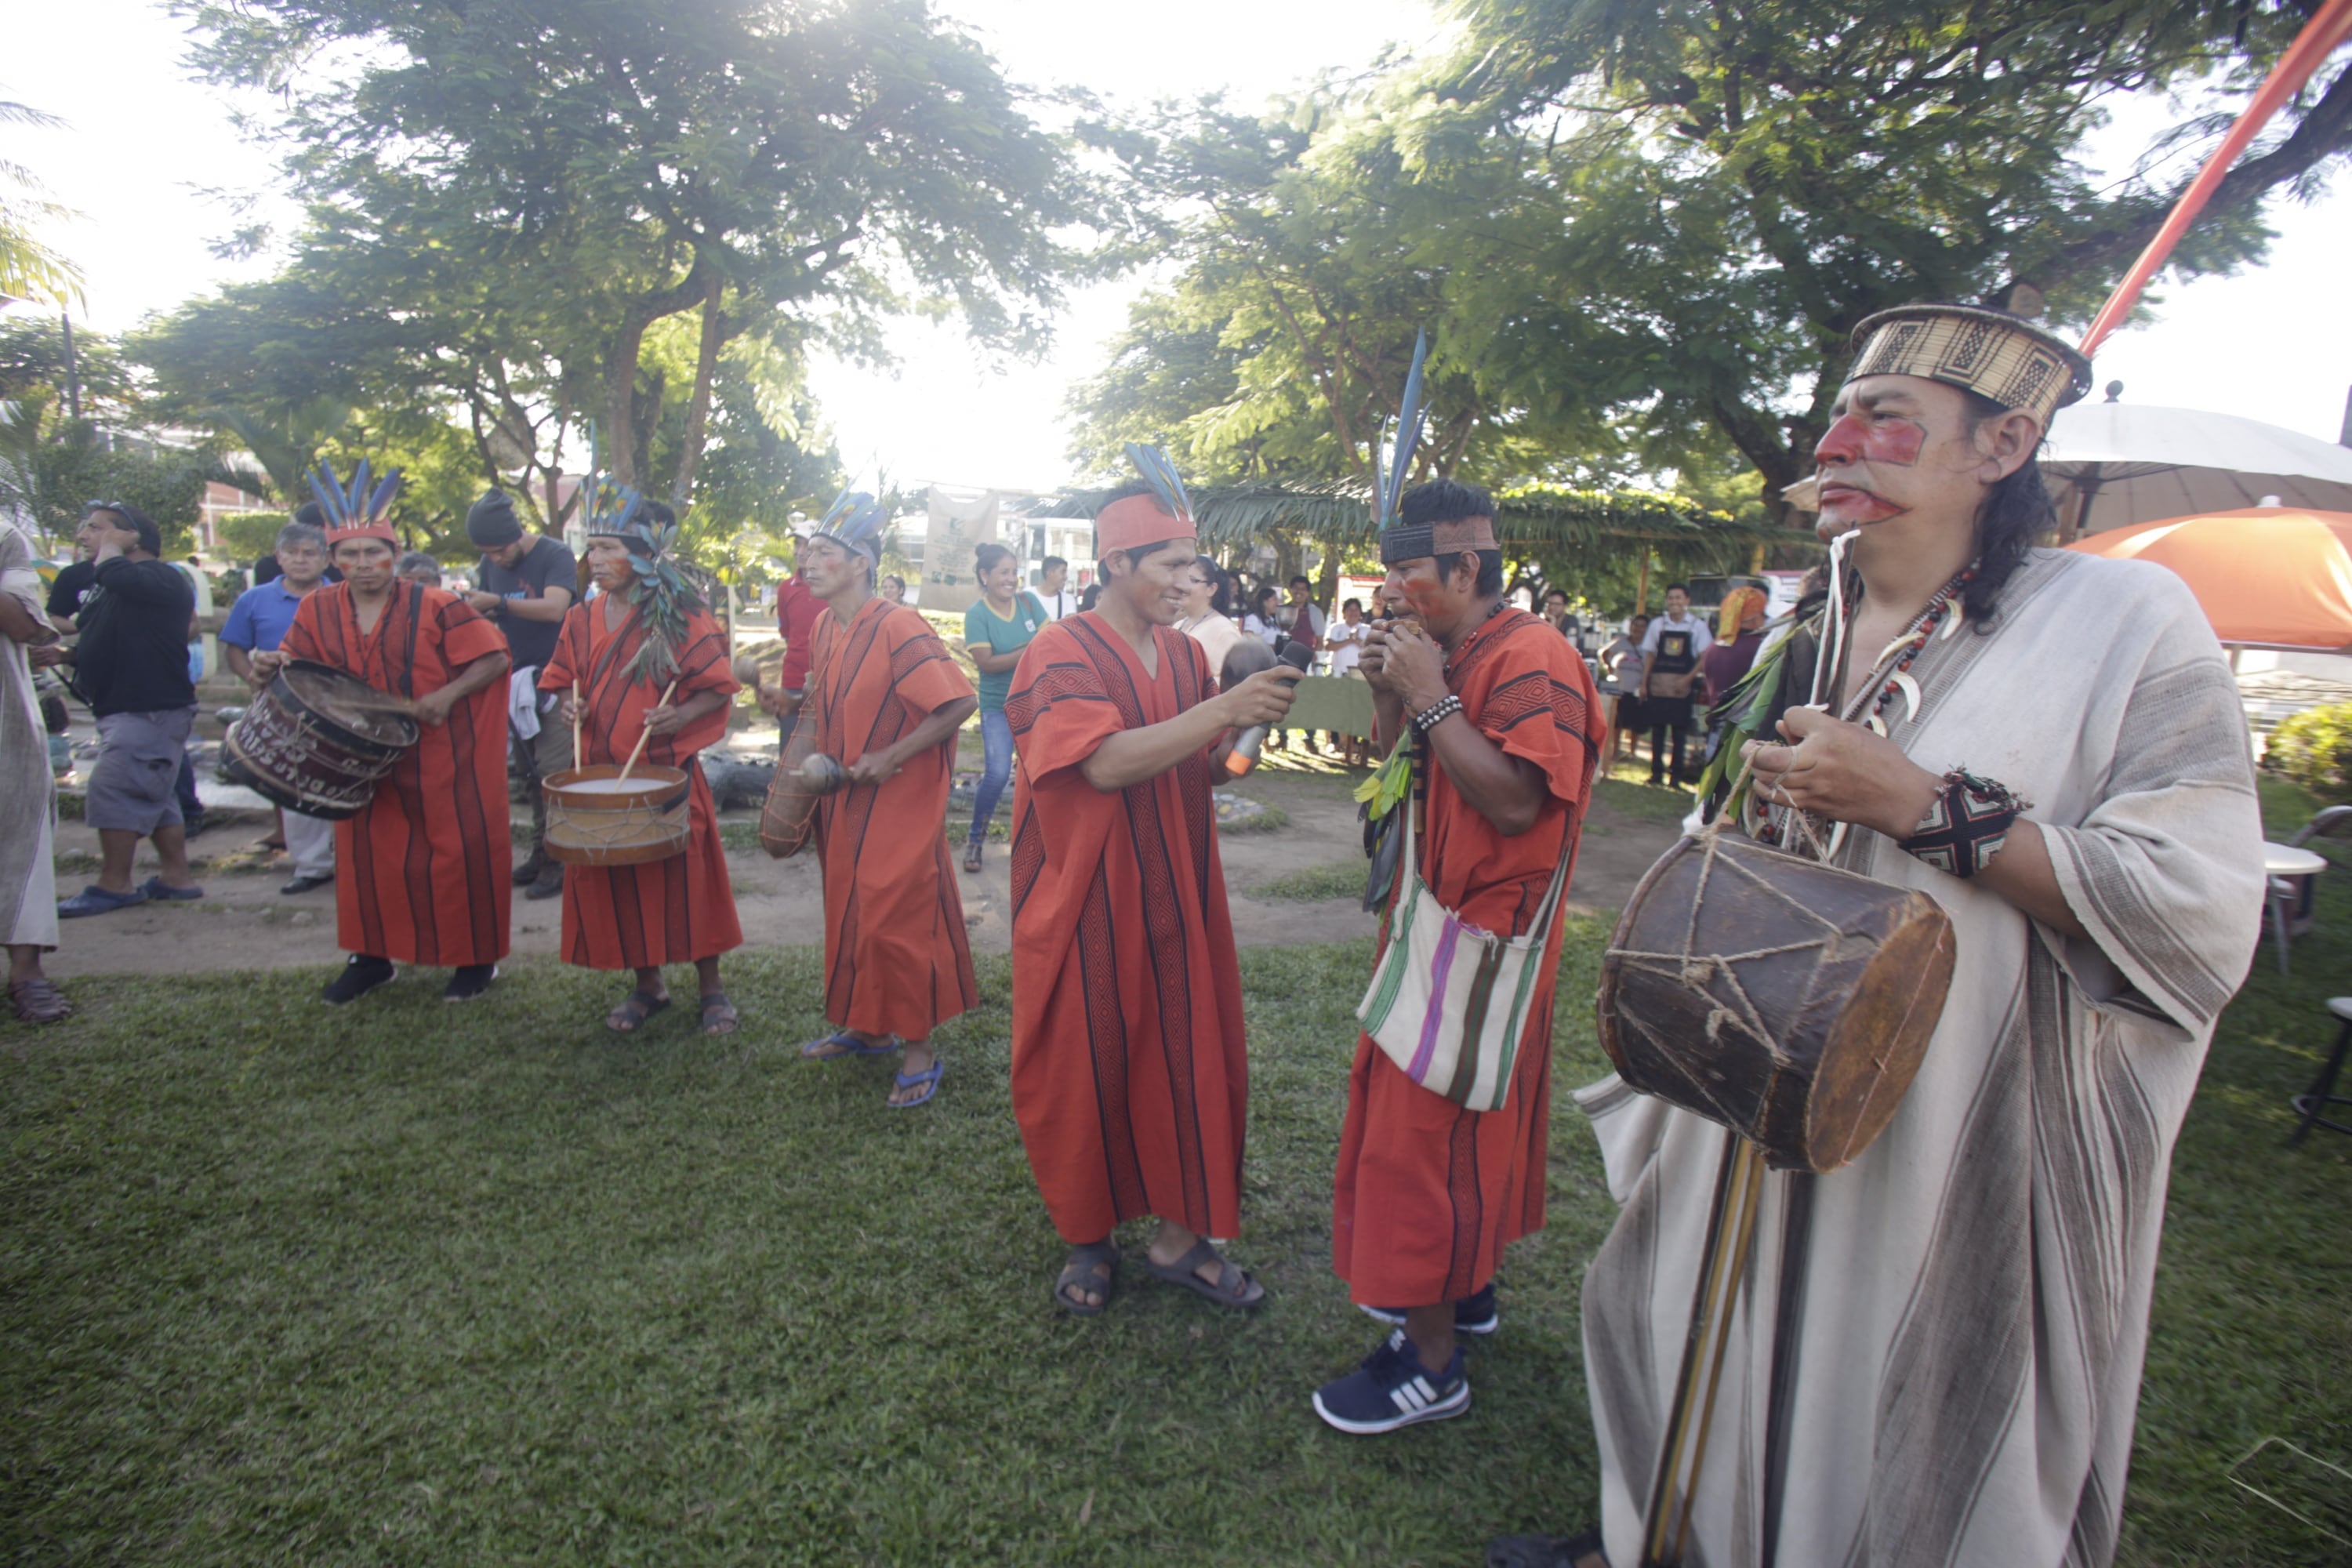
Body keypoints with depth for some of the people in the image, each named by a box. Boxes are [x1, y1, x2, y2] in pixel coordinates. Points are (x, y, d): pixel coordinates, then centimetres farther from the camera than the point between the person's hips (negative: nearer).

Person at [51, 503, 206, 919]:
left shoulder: (160, 577, -12)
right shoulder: (108, 586, 20)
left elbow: (112, 573, -34)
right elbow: (96, 642, 28)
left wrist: (112, 544, -13)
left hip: (150, 710, -10)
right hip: (124, 710, 10)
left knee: (112, 791, -10)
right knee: (153, 797, 12)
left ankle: (113, 886, -2)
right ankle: (177, 877, 17)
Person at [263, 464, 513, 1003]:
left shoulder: (434, 607, -10)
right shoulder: (318, 610, 4)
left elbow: (494, 658, -9)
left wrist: (447, 695, -21)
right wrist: (273, 668, -9)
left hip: (446, 760, -4)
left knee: (461, 854, 1)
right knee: (369, 854, 10)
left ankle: (476, 958, 14)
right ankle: (372, 956, 26)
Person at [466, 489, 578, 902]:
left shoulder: (555, 556, -10)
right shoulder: (491, 564, 10)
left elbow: (554, 608, -24)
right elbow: (481, 613, 15)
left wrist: (499, 602, -24)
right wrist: (472, 612, -6)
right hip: (515, 679, 7)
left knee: (553, 774, -9)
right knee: (530, 773, 11)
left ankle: (559, 862, -3)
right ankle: (539, 853, 19)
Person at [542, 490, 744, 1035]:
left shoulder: (682, 617, -6)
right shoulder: (580, 620, 8)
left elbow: (718, 688, -4)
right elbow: (561, 681, 17)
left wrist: (680, 716, -22)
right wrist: (567, 706, -5)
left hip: (669, 774, -4)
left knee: (685, 877, 1)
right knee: (614, 882, 8)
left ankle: (711, 988, 17)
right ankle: (647, 985, 26)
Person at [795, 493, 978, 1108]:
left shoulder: (898, 628, -19)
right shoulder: (825, 627, 7)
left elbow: (960, 702, -23)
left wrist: (889, 757, -21)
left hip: (900, 803, -8)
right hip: (845, 801, 9)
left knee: (899, 920, -4)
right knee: (850, 912, 16)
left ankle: (920, 1051, 10)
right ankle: (867, 1029, 33)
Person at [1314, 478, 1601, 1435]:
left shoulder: (1530, 658, -18)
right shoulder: (1450, 654, 11)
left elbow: (1515, 801, -29)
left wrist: (1429, 697, -24)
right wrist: (1388, 696, -2)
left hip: (1480, 939, -9)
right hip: (1438, 924, 9)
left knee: (1427, 1129, -3)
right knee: (1459, 1121, 20)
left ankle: (1430, 1363, 12)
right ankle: (1465, 1289, 39)